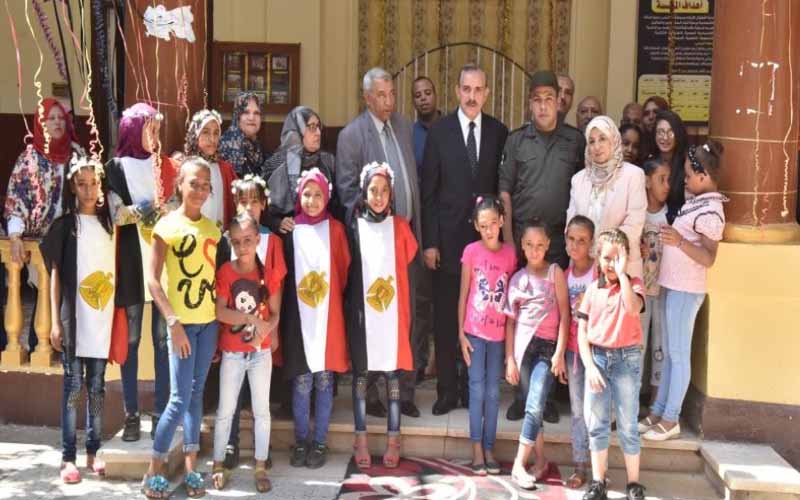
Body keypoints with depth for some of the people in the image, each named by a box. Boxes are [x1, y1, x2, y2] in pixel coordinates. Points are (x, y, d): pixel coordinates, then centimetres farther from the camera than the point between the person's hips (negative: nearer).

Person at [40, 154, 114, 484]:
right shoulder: (63, 225, 1)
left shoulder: (109, 224, 11)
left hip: (103, 318, 3)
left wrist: (118, 313, 6)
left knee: (96, 386, 8)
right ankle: (68, 457, 3)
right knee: (73, 386, -1)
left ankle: (93, 451, 16)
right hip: (74, 318, -3)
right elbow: (55, 274, 0)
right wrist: (55, 322, -6)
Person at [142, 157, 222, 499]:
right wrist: (173, 322, -18)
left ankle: (190, 470, 14)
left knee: (196, 394, 9)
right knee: (180, 398, -6)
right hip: (182, 321, -5)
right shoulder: (167, 225, -7)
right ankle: (154, 472, 6)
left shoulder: (212, 228, 9)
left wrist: (222, 321, 7)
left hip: (209, 321, 5)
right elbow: (152, 279, -11)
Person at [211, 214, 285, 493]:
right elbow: (220, 312, -17)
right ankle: (218, 465, 18)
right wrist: (252, 319, -27)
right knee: (225, 410, 6)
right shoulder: (225, 272, -7)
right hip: (232, 353, -1)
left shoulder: (269, 272, -2)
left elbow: (275, 313, -3)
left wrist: (265, 329, -22)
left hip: (261, 352, 1)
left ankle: (260, 467, 15)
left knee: (261, 410, 6)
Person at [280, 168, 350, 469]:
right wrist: (285, 308, 1)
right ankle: (301, 441, 15)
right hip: (299, 315, 0)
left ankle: (320, 442, 14)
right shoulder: (291, 229, 4)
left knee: (324, 379, 4)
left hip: (328, 315, 0)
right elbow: (282, 272, 5)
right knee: (302, 381, 3)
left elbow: (344, 270, 5)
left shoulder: (335, 229, 4)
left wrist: (332, 297, 0)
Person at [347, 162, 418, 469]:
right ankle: (361, 440, 14)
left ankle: (393, 440, 14)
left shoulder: (399, 226, 3)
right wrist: (349, 304, 1)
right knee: (360, 372, 5)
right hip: (361, 310, 0)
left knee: (393, 372, 5)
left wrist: (409, 312, 2)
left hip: (392, 310, 0)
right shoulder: (354, 226, 2)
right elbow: (346, 268, 5)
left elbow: (409, 263, 6)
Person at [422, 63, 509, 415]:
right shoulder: (439, 131, 0)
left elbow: (502, 187, 5)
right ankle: (447, 388, 15)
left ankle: (473, 386, 18)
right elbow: (429, 191, -1)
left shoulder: (499, 132, 4)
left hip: (486, 238, 1)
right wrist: (429, 242, -5)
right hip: (448, 239, -1)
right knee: (446, 317, 5)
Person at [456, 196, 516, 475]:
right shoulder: (471, 251, -5)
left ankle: (489, 448, 15)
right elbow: (463, 293, -1)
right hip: (475, 331, -2)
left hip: (499, 332, 2)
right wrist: (460, 332, -5)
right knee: (477, 389, 1)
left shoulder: (510, 253, 1)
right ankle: (476, 449, 7)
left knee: (493, 392, 8)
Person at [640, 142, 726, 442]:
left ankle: (670, 421, 6)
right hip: (672, 285, 9)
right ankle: (658, 411, 22)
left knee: (679, 355, -1)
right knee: (669, 353, 14)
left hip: (685, 290, -9)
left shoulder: (710, 211, -18)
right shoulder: (696, 202, 9)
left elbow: (709, 258, -24)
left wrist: (679, 241, -35)